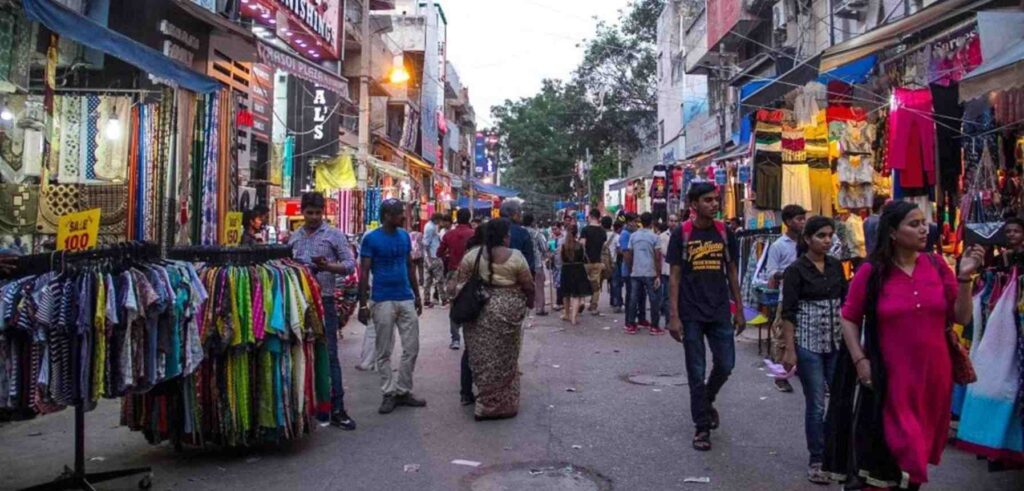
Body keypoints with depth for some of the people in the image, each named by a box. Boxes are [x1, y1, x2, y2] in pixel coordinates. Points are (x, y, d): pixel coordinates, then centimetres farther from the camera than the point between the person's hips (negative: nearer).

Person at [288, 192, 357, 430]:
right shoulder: (294, 237, 13)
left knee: (329, 355, -4)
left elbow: (350, 264, -5)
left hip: (324, 301, -4)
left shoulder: (334, 235, 0)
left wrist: (327, 266, -21)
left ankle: (336, 409, -1)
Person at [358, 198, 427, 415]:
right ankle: (389, 394, 14)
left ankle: (403, 391, 17)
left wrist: (417, 295, 14)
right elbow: (364, 273, -7)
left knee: (412, 349, 6)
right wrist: (363, 304, -10)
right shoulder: (371, 239, -7)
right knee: (384, 352, 4)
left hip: (406, 299, 5)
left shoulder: (405, 236, 7)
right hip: (383, 301, -5)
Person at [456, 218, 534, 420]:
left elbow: (462, 284, 2)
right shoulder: (515, 257, -8)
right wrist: (530, 302, 16)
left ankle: (487, 403, 18)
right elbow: (528, 286, -1)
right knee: (504, 358, 7)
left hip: (479, 310, 3)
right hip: (507, 310, -3)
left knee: (484, 357, 10)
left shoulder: (472, 255, 1)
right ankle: (501, 405, 14)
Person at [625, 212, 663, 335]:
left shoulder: (633, 236, 5)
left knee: (633, 299, 8)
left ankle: (630, 325, 10)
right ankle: (654, 327, 7)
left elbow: (629, 255, 6)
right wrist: (658, 275, -5)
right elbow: (657, 257, -8)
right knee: (654, 300, 5)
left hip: (635, 273, 4)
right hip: (650, 273, -3)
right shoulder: (654, 237, -5)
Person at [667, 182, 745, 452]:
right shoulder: (682, 234, -5)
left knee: (725, 365, 5)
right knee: (696, 372, 3)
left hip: (720, 312, 3)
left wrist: (739, 310, 7)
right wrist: (674, 316, -10)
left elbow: (732, 273, 10)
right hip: (691, 314, -3)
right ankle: (702, 427, 16)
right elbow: (675, 277, -5)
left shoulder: (724, 233, 4)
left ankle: (707, 400, 36)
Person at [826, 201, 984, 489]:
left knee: (920, 446, 18)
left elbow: (962, 318, 2)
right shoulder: (871, 272, -9)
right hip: (889, 376, -3)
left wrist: (964, 278, -9)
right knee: (891, 447, 6)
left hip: (934, 374, 3)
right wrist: (860, 360, -9)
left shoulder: (937, 265, 0)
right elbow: (849, 318, -1)